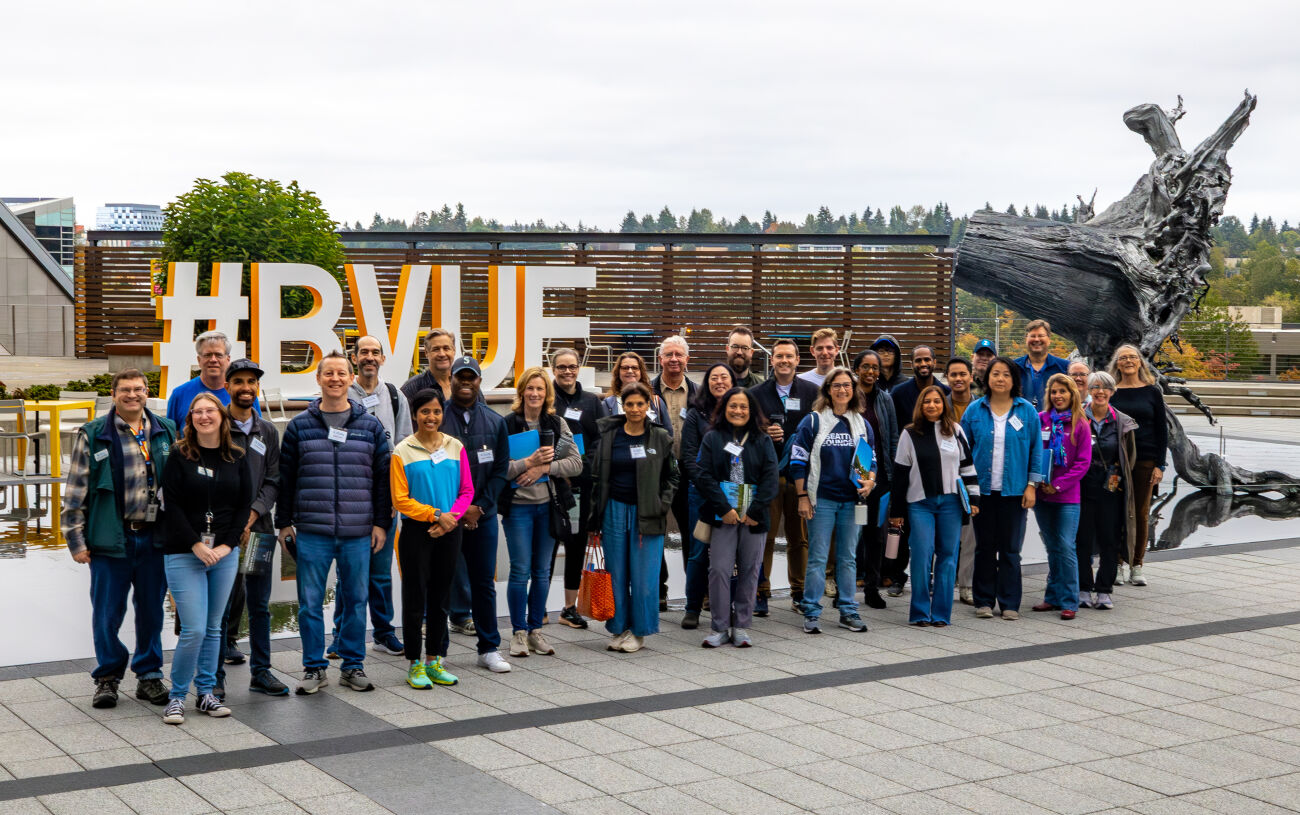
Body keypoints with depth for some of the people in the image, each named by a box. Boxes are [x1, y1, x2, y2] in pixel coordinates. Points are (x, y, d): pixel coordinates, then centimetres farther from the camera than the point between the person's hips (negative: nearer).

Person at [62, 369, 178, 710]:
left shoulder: (166, 431, 9)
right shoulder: (93, 435, 0)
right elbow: (75, 492, 0)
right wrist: (76, 540, -3)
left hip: (155, 537, 3)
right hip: (111, 539, -2)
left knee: (152, 611, 10)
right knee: (107, 614, 3)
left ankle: (149, 676, 22)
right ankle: (107, 678, 17)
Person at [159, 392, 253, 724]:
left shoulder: (237, 458, 7)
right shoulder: (179, 456, -2)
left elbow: (245, 504, 7)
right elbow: (172, 505, -6)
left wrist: (227, 544, -4)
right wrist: (197, 545, -13)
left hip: (225, 553, 4)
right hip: (184, 553, -3)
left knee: (213, 628, 9)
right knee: (194, 630, -9)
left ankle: (206, 692, 20)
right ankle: (177, 696, 6)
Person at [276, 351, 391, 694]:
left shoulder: (370, 426, 7)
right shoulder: (299, 426, 5)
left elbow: (383, 477, 8)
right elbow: (285, 477, 7)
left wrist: (381, 522, 3)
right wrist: (284, 521, 3)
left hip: (358, 533, 1)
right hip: (312, 532, -1)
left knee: (356, 600, 7)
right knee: (309, 603, 2)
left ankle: (353, 665, 19)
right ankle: (314, 668, 13)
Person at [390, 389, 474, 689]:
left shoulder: (456, 447, 6)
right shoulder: (402, 452, -5)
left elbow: (467, 490, 5)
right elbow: (400, 499, -8)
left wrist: (451, 517, -11)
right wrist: (436, 514, -14)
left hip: (449, 531, 3)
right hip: (416, 531, -3)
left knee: (440, 597, 10)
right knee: (415, 596, 0)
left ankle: (434, 660, 20)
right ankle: (415, 664, 9)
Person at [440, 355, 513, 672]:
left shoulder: (494, 421, 7)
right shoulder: (437, 419, -3)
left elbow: (501, 469, 7)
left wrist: (480, 506, -5)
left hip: (484, 515, 3)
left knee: (484, 583, 8)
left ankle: (489, 649, 16)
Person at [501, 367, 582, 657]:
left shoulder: (557, 424, 6)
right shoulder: (507, 424, -4)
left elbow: (576, 464, 0)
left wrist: (544, 468, -12)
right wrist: (529, 462, -21)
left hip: (549, 505, 3)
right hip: (518, 505, -3)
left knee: (542, 570, 9)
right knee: (520, 570, -3)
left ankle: (535, 630, 19)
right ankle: (519, 632, 7)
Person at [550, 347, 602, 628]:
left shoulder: (591, 401, 11)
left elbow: (601, 439, 5)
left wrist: (581, 463, -9)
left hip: (581, 482, 4)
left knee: (578, 542, 8)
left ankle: (570, 608, 17)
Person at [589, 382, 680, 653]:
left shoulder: (660, 438, 3)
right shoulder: (608, 435, 3)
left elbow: (671, 476, 11)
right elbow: (596, 475, 5)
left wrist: (662, 505, -2)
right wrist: (595, 518, 1)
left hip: (647, 514, -1)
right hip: (615, 510, 1)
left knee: (643, 576, 0)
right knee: (616, 574, 5)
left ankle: (639, 632, 11)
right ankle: (619, 629, 17)